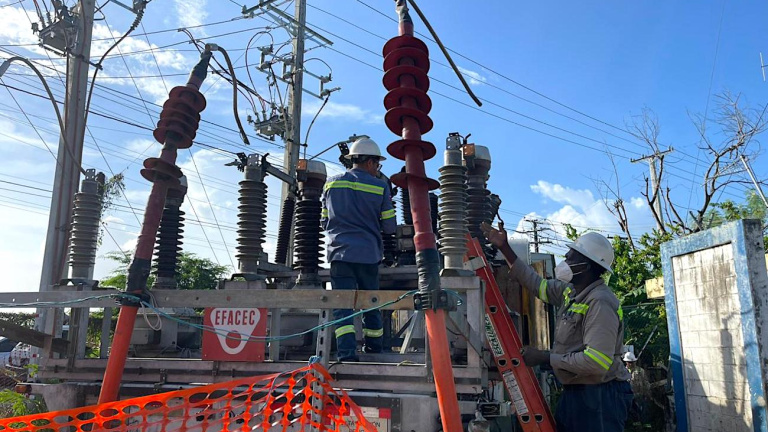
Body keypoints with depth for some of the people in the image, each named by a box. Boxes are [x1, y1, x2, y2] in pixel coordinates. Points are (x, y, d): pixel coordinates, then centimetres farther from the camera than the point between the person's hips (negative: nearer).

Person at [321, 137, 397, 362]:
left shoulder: (331, 183, 7)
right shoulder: (380, 187, 0)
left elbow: (324, 222, 13)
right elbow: (389, 227, 2)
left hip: (339, 252, 1)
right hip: (368, 253, 0)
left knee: (342, 303, -2)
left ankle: (346, 352, -15)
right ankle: (374, 347, 29)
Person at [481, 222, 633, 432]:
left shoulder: (600, 302, -20)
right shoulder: (570, 291, 8)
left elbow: (596, 362, -27)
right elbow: (537, 285, 20)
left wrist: (545, 358, -19)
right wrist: (504, 248, 17)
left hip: (600, 396, -9)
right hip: (574, 392, 9)